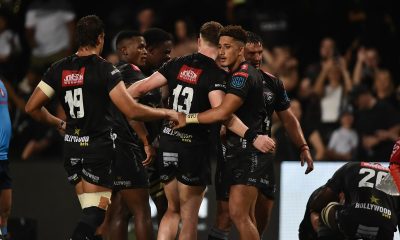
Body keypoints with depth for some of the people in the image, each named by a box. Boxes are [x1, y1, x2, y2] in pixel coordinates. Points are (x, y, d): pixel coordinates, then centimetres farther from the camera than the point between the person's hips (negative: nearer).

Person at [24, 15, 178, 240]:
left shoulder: (59, 69, 3)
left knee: (90, 210, 16)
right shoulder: (105, 69, -13)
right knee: (96, 211, -4)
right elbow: (132, 111, -19)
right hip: (100, 146, -6)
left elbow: (32, 107, 5)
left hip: (72, 147, 6)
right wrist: (166, 113, -5)